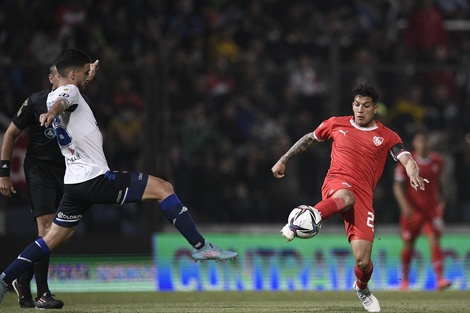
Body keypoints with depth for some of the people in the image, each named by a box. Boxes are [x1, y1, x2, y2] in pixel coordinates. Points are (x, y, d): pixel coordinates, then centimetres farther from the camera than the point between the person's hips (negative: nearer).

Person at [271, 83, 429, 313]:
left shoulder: (386, 137, 8)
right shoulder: (336, 124, 12)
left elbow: (406, 159, -7)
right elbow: (309, 139, 27)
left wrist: (413, 175, -30)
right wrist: (283, 161, 29)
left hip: (363, 195, 1)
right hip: (336, 183, -1)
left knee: (363, 261, -6)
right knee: (346, 197, -43)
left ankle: (362, 289, 29)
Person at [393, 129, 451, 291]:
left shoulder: (437, 161, 5)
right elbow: (397, 186, -7)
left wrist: (440, 200, 9)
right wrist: (404, 205, -19)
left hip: (432, 209, 1)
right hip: (412, 210, -1)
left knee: (434, 240, -14)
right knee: (408, 244, 7)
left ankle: (440, 278, -21)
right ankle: (405, 279, 26)